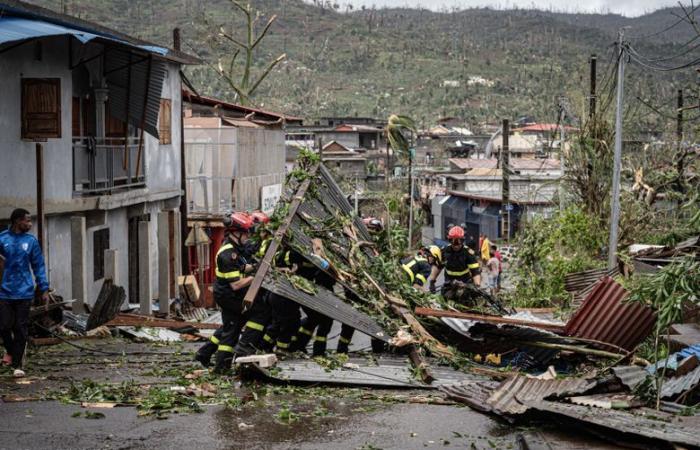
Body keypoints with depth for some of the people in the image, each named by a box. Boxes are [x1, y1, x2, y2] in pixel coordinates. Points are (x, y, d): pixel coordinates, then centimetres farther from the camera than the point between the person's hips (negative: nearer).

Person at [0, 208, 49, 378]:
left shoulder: (31, 241, 4)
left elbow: (38, 266, 7)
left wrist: (44, 289, 4)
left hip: (24, 292, 1)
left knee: (21, 329, 2)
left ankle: (17, 364, 10)